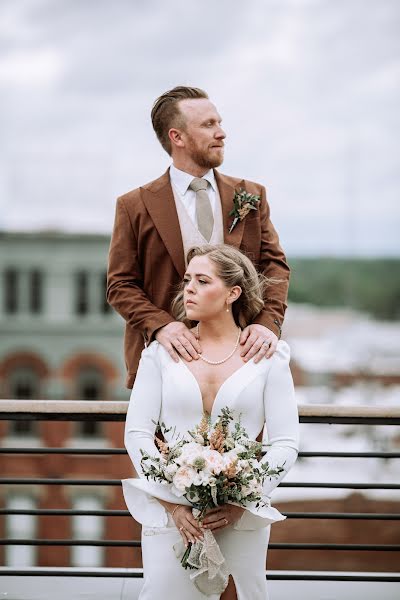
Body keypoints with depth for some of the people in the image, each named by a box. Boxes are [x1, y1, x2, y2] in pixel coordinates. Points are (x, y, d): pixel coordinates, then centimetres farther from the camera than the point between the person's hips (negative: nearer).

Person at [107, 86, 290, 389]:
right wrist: (160, 325, -17)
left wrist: (268, 323, -12)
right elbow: (121, 284, 1)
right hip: (170, 354, -2)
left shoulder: (251, 196, 11)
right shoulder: (135, 206, 3)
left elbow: (275, 265, 6)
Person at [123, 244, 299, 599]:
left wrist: (242, 502, -14)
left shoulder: (267, 357, 1)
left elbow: (286, 443, -2)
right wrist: (172, 503, -12)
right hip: (170, 511, 0)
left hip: (242, 514, 0)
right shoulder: (162, 351, 4)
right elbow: (137, 433, 0)